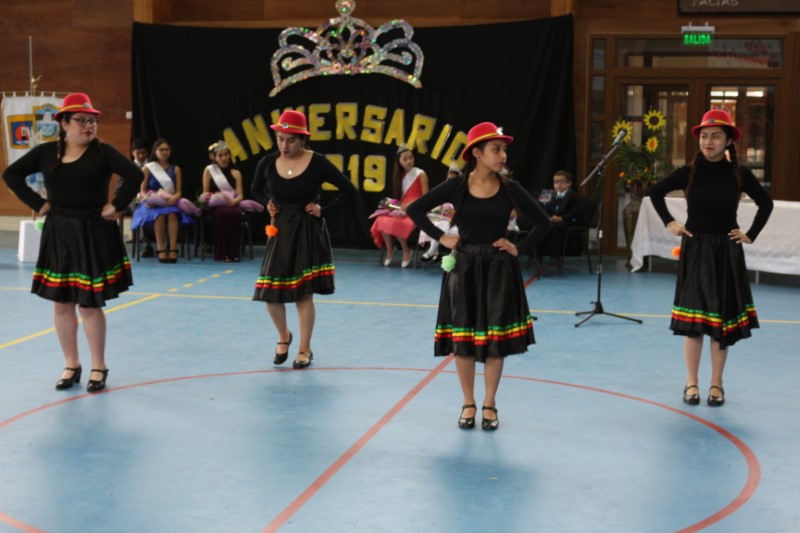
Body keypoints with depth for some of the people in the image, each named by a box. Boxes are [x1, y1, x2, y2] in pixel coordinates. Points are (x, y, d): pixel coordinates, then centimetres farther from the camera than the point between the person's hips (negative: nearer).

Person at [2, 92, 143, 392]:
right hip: (58, 234, 4)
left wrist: (116, 206, -15)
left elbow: (134, 175, -17)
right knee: (61, 303, 8)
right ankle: (71, 365, 21)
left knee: (89, 304, 0)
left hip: (94, 235, -4)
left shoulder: (103, 152, -7)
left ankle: (98, 367, 14)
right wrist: (37, 204, 1)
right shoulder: (46, 152, 2)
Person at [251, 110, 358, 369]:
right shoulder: (268, 163, -3)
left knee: (304, 292, -1)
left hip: (309, 232, -3)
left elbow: (350, 191, -7)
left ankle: (305, 350, 15)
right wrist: (269, 204, 2)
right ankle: (283, 336, 30)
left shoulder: (317, 163, -12)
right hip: (279, 231, 3)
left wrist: (324, 211, -9)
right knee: (270, 292, 1)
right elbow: (257, 190, 19)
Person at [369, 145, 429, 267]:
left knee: (395, 222, -34)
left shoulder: (420, 174, -1)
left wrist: (410, 205, -17)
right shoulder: (400, 176, 17)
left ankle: (406, 251, -13)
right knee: (382, 220, -25)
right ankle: (389, 250, -8)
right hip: (401, 209, 6)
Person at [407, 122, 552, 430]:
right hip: (464, 268, 0)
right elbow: (415, 210, 2)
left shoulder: (509, 189, -3)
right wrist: (441, 238, -3)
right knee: (462, 338, 5)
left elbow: (543, 223, 4)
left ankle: (489, 405, 18)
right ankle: (468, 404, 20)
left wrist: (519, 249, -3)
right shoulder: (456, 187, -5)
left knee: (496, 338, 4)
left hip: (499, 270, 0)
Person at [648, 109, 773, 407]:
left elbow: (766, 204, 10)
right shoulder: (689, 173, -5)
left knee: (721, 318, 4)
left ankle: (716, 384, 15)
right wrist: (669, 223, 2)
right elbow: (655, 193, 9)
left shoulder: (740, 175, -4)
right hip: (695, 250, 0)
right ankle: (691, 383, 11)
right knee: (693, 317, 0)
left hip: (726, 252, 0)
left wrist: (751, 235, 4)